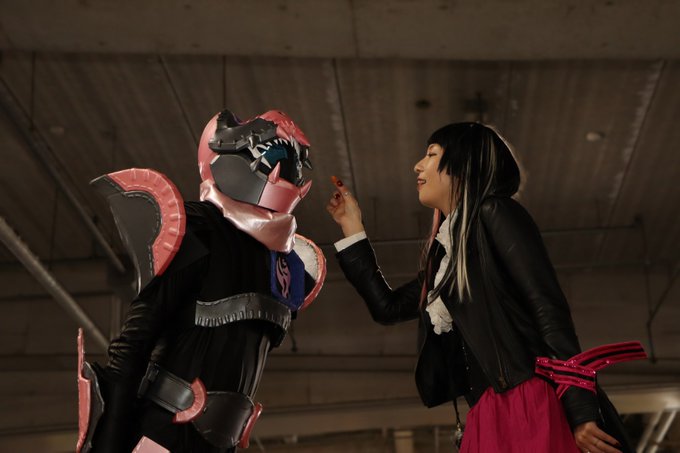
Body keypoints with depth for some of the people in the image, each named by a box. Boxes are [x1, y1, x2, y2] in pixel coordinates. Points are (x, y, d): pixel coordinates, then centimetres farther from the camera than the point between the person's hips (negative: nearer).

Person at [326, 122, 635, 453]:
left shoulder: (494, 213, -1)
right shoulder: (446, 251, 23)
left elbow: (550, 309, -10)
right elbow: (388, 307, 34)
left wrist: (580, 412, -20)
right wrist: (351, 226, 35)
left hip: (533, 409, -8)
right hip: (490, 419, 8)